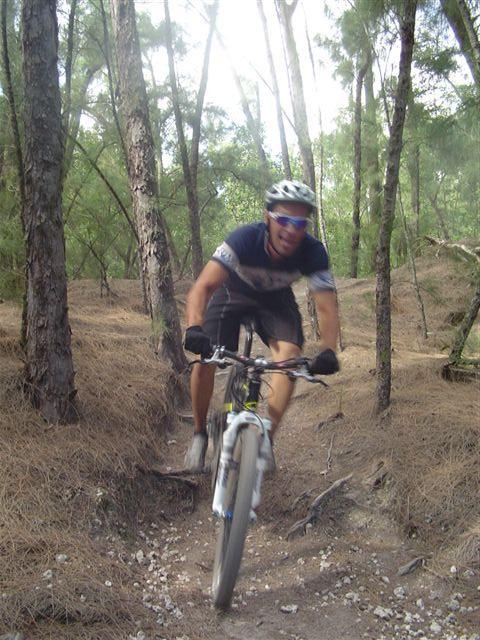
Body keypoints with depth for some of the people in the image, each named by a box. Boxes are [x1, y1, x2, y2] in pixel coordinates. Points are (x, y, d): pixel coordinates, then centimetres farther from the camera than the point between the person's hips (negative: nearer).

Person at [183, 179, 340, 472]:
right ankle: (200, 433, 7)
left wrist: (328, 351, -47)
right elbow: (202, 287, -42)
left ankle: (266, 439, -8)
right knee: (205, 359, -17)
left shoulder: (313, 252, -29)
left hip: (276, 299, 2)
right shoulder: (245, 239, -36)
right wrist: (194, 329, -59)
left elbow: (327, 307, -29)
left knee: (290, 354, -23)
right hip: (234, 291, -1)